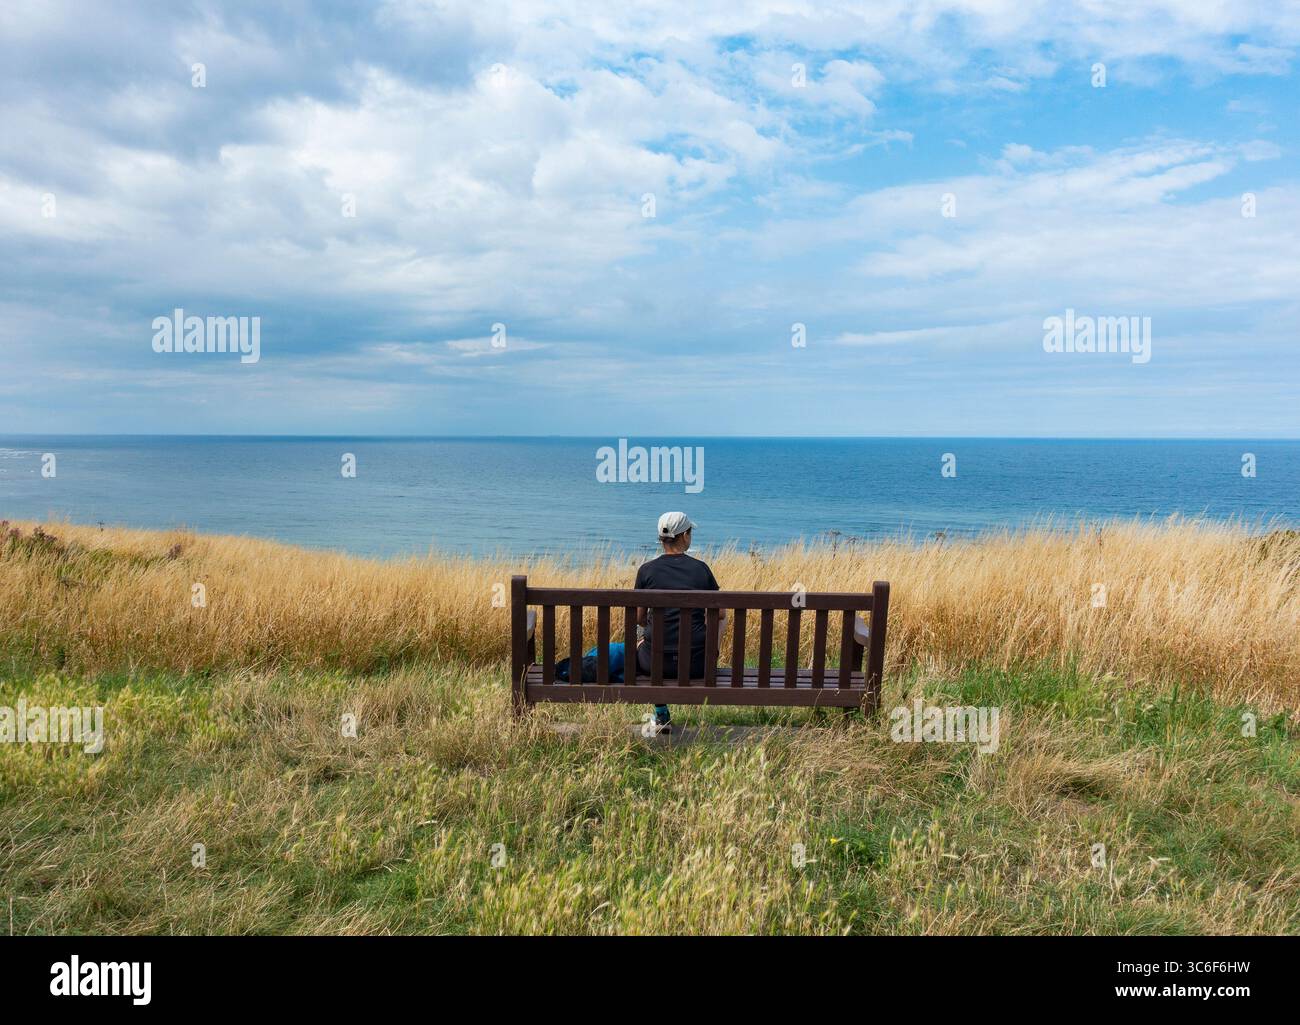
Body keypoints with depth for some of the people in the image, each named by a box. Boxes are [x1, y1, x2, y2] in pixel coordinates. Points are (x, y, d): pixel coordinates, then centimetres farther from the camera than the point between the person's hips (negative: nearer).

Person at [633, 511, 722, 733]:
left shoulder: (646, 570, -2)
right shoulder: (701, 568, 0)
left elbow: (639, 619, 8)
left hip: (656, 663, 0)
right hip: (696, 664, 0)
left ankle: (661, 715, 27)